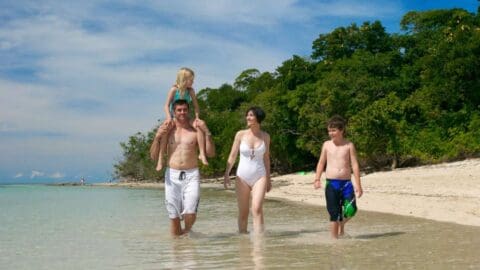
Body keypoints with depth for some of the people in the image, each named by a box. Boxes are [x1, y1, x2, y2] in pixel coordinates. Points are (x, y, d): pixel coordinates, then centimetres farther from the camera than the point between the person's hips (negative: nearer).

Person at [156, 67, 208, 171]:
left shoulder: (191, 91, -3)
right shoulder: (174, 89, -12)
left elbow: (196, 105, 0)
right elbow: (167, 105, -16)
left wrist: (197, 117, -17)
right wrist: (169, 118, -32)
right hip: (174, 118, -3)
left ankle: (202, 154, -17)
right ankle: (160, 159, -21)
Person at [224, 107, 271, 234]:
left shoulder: (265, 136, 4)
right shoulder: (240, 134, 0)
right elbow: (232, 156, 1)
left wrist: (268, 179, 16)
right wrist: (226, 174, -10)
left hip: (259, 177, 0)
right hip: (242, 177, 0)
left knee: (257, 209, -17)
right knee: (243, 212, 3)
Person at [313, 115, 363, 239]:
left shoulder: (349, 145, 1)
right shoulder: (327, 145, 6)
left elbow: (355, 165, 1)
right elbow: (321, 163, 13)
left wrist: (358, 185, -3)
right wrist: (317, 179, 2)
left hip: (346, 183, -1)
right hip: (331, 183, 1)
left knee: (351, 210, -14)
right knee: (334, 213, -1)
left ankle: (342, 224, 18)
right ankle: (335, 238, 12)